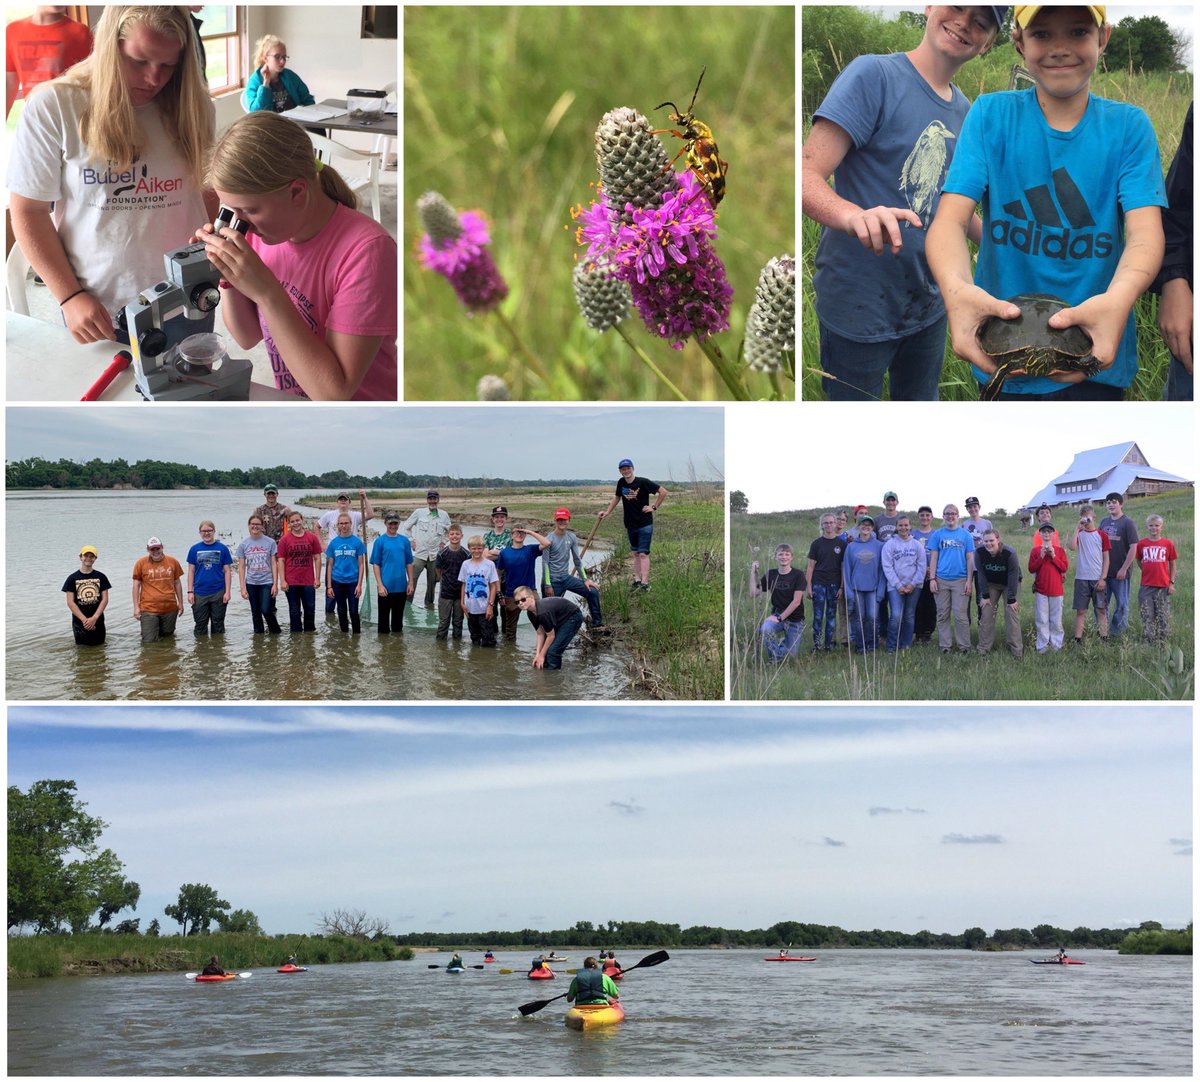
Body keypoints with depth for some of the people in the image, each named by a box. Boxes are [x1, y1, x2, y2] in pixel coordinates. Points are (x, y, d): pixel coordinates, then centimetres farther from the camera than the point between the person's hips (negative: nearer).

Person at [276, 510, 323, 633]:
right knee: (294, 610, 7)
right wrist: (282, 581, -6)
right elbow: (281, 561, 0)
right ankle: (296, 633, 16)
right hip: (291, 582, -1)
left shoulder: (312, 537, 2)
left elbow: (317, 558, 5)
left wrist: (317, 578, 0)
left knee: (310, 609, 4)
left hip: (308, 581, 1)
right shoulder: (285, 539, -1)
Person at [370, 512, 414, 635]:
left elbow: (409, 563, 9)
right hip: (385, 587, -3)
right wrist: (380, 585, -11)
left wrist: (410, 583, 5)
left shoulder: (404, 541, 5)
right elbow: (376, 565, -5)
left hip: (401, 587, 3)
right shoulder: (380, 541, -4)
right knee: (384, 615, 5)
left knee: (398, 614, 12)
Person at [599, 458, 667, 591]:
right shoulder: (621, 483, 2)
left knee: (643, 554, -11)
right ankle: (637, 580, 17)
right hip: (630, 524, 6)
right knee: (635, 553, 12)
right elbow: (616, 498, 20)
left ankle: (645, 583, -14)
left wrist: (654, 507, -10)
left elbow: (663, 492, -11)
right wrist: (607, 512, 16)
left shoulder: (642, 482, -15)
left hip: (645, 524, -6)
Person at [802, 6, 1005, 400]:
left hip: (929, 306, 7)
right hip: (860, 308, -7)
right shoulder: (873, 74, -15)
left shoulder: (964, 112, 7)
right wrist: (855, 216, -43)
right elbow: (807, 175, -24)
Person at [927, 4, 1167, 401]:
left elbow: (1145, 231, -17)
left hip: (1097, 358, 0)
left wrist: (1117, 301, -41)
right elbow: (951, 219, -16)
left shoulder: (1129, 126, -4)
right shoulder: (991, 114, -5)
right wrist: (957, 290, -41)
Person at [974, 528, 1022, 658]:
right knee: (986, 614, -4)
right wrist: (985, 596, -12)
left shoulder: (1010, 554, -31)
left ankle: (1016, 650, -5)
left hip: (1010, 584, -3)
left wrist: (1012, 599, -20)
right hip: (990, 584, 3)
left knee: (1012, 613, -10)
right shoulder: (979, 552, -22)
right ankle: (984, 649, 2)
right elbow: (981, 575, -14)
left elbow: (1013, 577, -24)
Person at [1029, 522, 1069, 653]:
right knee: (1041, 619, -1)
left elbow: (1064, 568, -4)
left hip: (1056, 589, 0)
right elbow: (1031, 569, -2)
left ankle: (1056, 644, 10)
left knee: (1056, 619, 3)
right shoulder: (1035, 551, 4)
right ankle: (1042, 645, 3)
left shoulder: (1060, 550, 4)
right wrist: (1041, 557, -12)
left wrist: (1053, 556, -12)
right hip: (1040, 590, 0)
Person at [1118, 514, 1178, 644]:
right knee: (1147, 616, 4)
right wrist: (1147, 571, 2)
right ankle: (1149, 641, 11)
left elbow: (1172, 564, 5)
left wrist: (1172, 582, 1)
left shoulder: (1168, 544, 0)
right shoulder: (1141, 544, 2)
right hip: (1146, 586, 1)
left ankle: (1162, 641, 14)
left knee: (1163, 617, 5)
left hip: (1163, 586, -1)